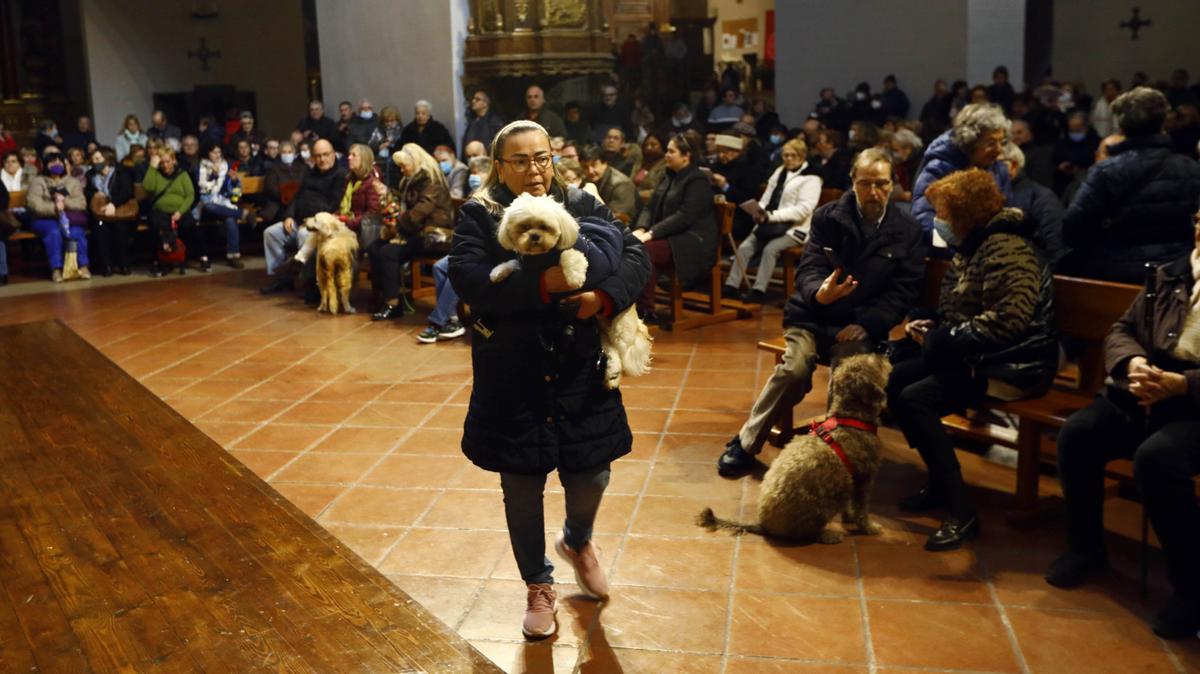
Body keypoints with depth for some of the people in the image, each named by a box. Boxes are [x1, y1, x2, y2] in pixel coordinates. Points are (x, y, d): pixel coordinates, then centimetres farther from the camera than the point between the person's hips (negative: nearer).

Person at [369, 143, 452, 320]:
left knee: (388, 252, -24)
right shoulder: (411, 181, 18)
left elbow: (421, 210, -23)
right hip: (414, 231, 10)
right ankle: (383, 296, -5)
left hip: (433, 234, -10)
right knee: (374, 248, -7)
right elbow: (405, 205, 27)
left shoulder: (432, 180, -13)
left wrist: (399, 223, -14)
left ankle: (393, 304, -19)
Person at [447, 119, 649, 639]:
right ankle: (538, 586, 35)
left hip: (580, 372, 2)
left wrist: (605, 295, -25)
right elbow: (466, 278, -22)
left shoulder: (581, 206, 2)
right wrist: (543, 283, -31)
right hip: (512, 378, -2)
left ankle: (578, 542, 46)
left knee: (590, 479, 9)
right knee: (522, 488, 10)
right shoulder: (479, 216, -5)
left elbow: (636, 257, -5)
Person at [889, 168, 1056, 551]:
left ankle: (961, 512, -18)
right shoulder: (972, 248, 14)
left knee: (914, 400, -23)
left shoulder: (1006, 248, -17)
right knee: (896, 380, 3)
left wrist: (946, 339, -19)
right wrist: (932, 327, 2)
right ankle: (940, 485, 12)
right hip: (975, 355, 10)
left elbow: (1007, 321, -27)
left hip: (1015, 365, -10)